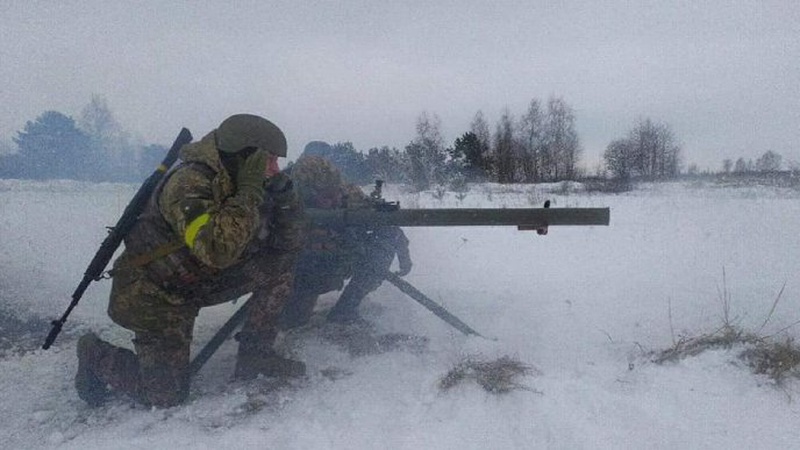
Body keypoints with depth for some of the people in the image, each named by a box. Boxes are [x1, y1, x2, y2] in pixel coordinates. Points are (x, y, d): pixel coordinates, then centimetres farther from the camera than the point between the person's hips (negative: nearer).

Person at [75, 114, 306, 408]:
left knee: (281, 266, -11)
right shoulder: (189, 182, -30)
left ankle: (254, 355, 0)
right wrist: (249, 192, -38)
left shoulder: (249, 189, -7)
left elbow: (288, 246, -2)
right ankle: (96, 356, 19)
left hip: (203, 281, 7)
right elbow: (218, 250, -46)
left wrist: (285, 195, -17)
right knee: (166, 395, -8)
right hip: (155, 292, -7)